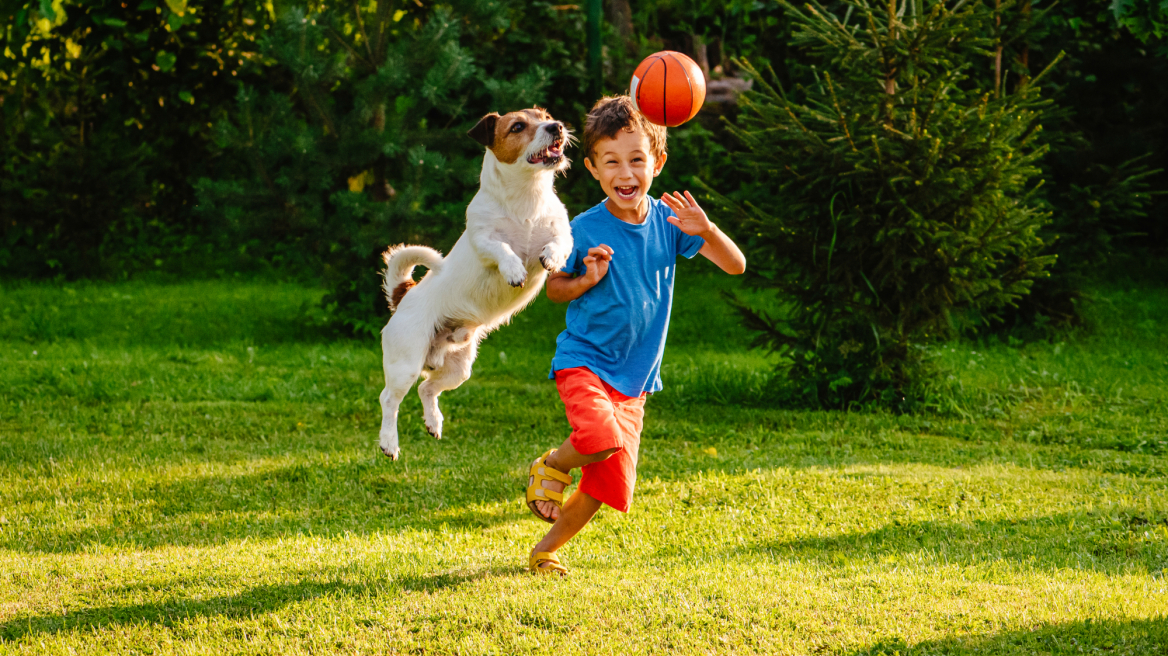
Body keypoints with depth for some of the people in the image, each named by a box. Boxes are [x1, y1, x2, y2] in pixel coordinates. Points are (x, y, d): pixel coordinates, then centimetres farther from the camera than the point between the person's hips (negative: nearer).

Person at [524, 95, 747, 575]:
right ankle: (551, 465, 1)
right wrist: (587, 279, -19)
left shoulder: (667, 220, -4)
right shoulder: (585, 230, -12)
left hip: (634, 376, 4)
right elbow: (554, 288, 3)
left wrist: (705, 230, -25)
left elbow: (735, 266, -6)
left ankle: (547, 548, 26)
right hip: (584, 360, -4)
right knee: (602, 437, -32)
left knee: (610, 482, 3)